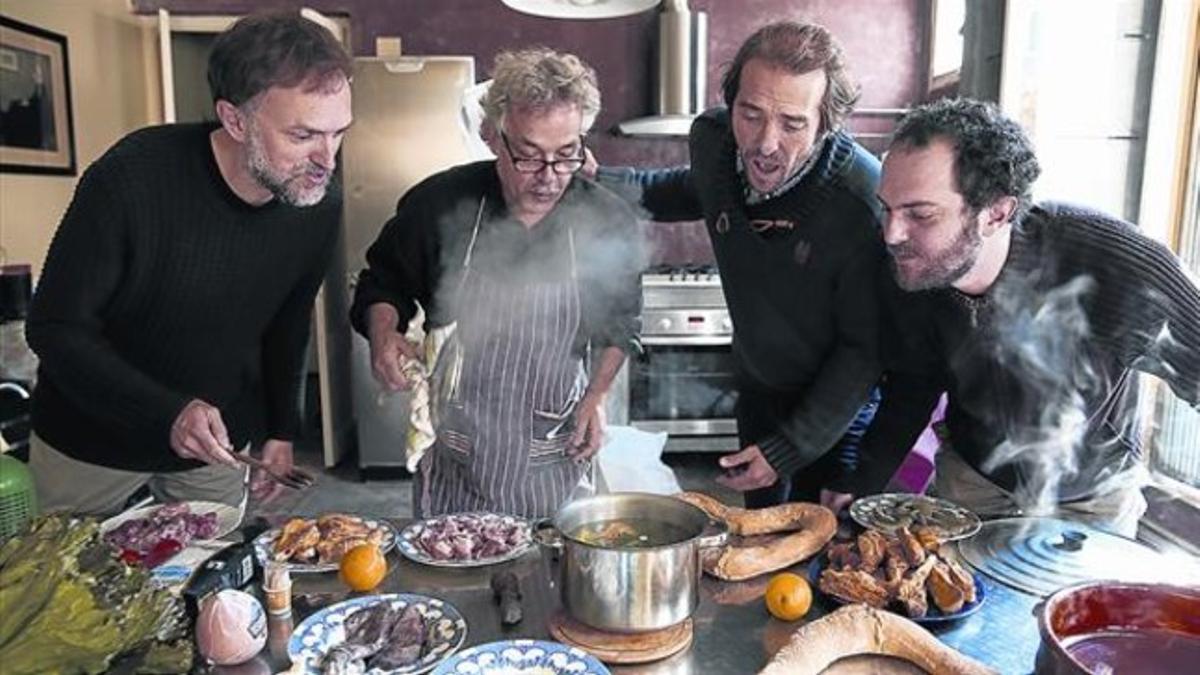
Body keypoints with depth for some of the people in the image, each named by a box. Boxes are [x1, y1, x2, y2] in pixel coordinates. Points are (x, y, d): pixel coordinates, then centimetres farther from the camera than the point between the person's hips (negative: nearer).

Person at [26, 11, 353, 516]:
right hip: (91, 440, -2)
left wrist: (282, 429, 3)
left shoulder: (319, 205, -15)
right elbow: (54, 328, -20)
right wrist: (167, 413, -31)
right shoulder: (132, 178, -29)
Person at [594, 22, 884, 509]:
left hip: (837, 409, -5)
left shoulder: (865, 202, -34)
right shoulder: (713, 140, -18)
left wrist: (786, 450, -20)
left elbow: (866, 348, -23)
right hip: (757, 389, 5)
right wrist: (595, 179, -3)